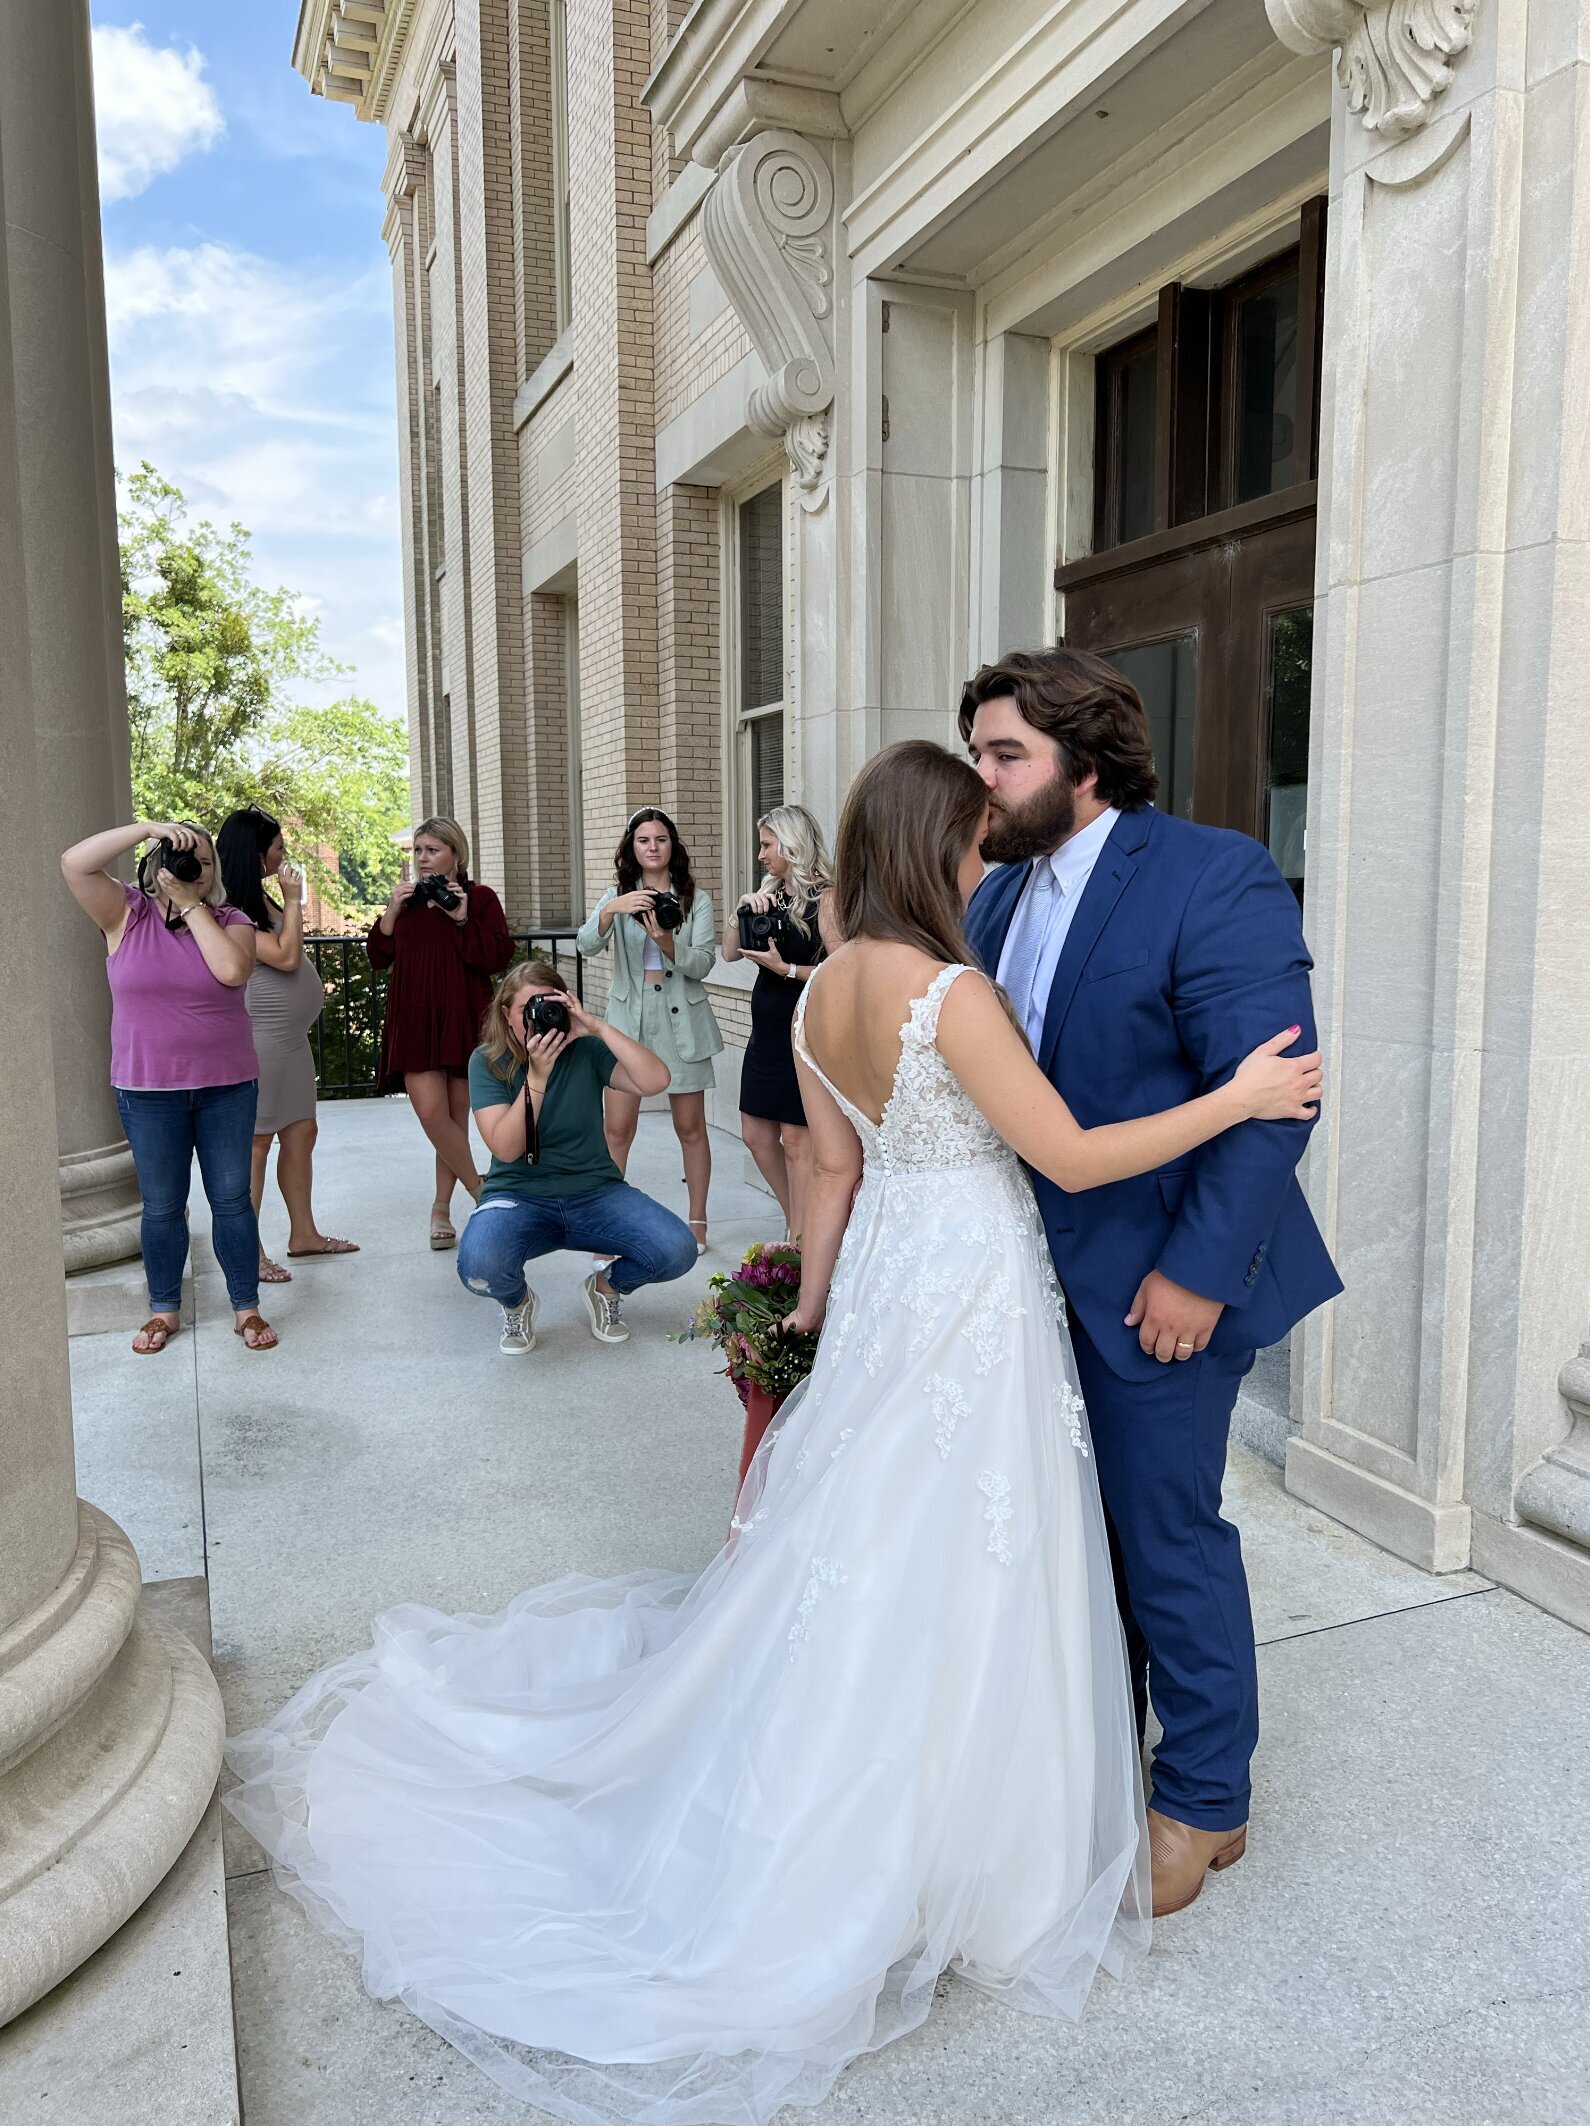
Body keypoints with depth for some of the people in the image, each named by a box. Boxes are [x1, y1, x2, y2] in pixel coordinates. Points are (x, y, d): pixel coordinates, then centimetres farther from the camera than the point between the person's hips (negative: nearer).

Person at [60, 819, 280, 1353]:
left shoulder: (231, 921, 1)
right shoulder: (126, 914, 0)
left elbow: (232, 969, -19)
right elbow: (74, 863, -14)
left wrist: (191, 904, -13)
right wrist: (150, 826, -17)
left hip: (227, 1087, 0)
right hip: (148, 1091, 0)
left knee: (232, 1199, 7)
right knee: (161, 1205, 10)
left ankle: (246, 1307, 18)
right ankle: (164, 1309, 26)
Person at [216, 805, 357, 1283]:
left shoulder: (261, 898, 13)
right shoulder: (232, 910, -16)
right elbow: (286, 956, -20)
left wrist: (290, 900, 10)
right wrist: (293, 899, -14)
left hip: (292, 1038, 10)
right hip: (260, 1040, -10)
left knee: (301, 1133, 14)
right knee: (257, 1143, -4)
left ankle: (303, 1233, 25)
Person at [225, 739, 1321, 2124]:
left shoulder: (824, 993, 2)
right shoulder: (954, 995, -22)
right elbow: (1074, 1156, -19)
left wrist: (811, 1304, 19)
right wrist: (1240, 1097, -10)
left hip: (882, 1282, 8)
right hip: (971, 1296, -8)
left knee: (855, 1545, 21)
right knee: (948, 1569, 6)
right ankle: (943, 1845, 26)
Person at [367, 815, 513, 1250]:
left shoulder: (479, 899, 1)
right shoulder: (406, 898, 13)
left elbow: (499, 957, -9)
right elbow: (379, 957, 9)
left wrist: (464, 920, -17)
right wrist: (392, 912, -3)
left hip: (463, 1019, -2)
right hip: (415, 1021, 2)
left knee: (455, 1117, 5)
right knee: (431, 1112, -12)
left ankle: (441, 1209, 18)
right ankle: (479, 1189, 6)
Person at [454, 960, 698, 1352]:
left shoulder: (586, 1049, -3)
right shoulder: (487, 1061, -5)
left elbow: (655, 1081, -19)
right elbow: (506, 1149, -16)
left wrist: (597, 1027, -23)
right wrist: (537, 1075, -25)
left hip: (596, 1192, 2)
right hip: (519, 1197, -1)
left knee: (677, 1250, -24)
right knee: (479, 1267, -35)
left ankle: (607, 1287, 12)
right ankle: (518, 1303, 5)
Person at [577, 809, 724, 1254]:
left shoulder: (696, 899, 4)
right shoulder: (617, 896, 7)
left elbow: (703, 963, -6)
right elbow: (585, 946, -10)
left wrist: (668, 945, -25)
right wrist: (611, 911, -28)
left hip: (681, 1020, -1)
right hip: (629, 1019, 1)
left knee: (690, 1127, 6)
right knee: (617, 1128, -2)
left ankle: (697, 1222, 19)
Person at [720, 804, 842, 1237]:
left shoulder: (824, 897, -12)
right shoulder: (770, 892, 11)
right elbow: (730, 952, 7)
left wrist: (785, 969, -23)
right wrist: (742, 909, -7)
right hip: (766, 1030, 9)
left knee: (796, 1140, -1)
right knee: (756, 1136, 13)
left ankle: (799, 1244, 10)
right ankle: (797, 1225, 29)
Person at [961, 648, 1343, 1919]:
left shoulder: (1215, 879, -16)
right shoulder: (1000, 896, 7)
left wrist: (1197, 1271, -21)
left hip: (1157, 1282, -7)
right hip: (1037, 1275, 7)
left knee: (1169, 1532, 7)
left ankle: (1204, 1803, 31)